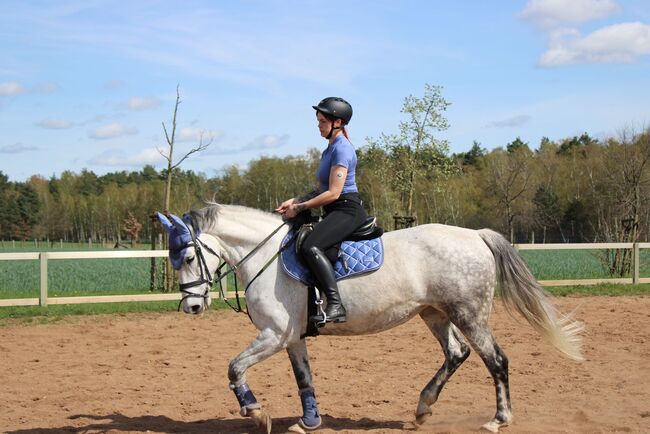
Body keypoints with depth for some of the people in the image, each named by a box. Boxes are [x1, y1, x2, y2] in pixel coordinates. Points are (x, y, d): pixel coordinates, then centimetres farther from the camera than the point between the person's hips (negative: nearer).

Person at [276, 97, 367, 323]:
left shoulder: (342, 148, -13)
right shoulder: (331, 149, 18)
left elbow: (333, 192, -20)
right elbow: (322, 189, 22)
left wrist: (300, 208, -15)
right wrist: (295, 201, 9)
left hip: (348, 211, -11)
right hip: (335, 213, 11)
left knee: (311, 247, -31)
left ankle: (336, 306, -35)